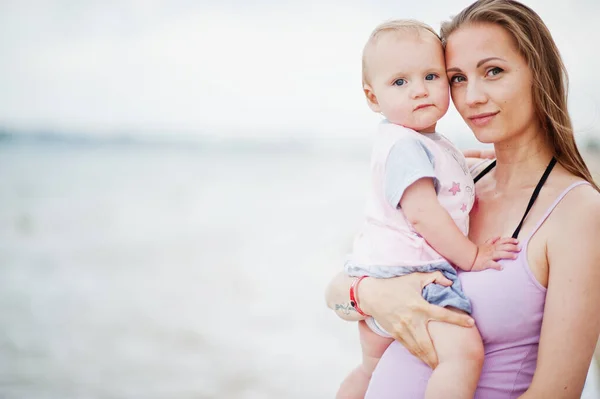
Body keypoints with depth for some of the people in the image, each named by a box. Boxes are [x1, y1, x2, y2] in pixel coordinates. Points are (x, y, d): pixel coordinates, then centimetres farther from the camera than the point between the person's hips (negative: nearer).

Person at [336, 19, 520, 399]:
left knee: (371, 367, 26)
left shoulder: (433, 144, 16)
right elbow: (421, 214, -23)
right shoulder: (404, 146, -17)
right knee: (465, 352, -28)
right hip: (408, 274, -11)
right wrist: (472, 256, -15)